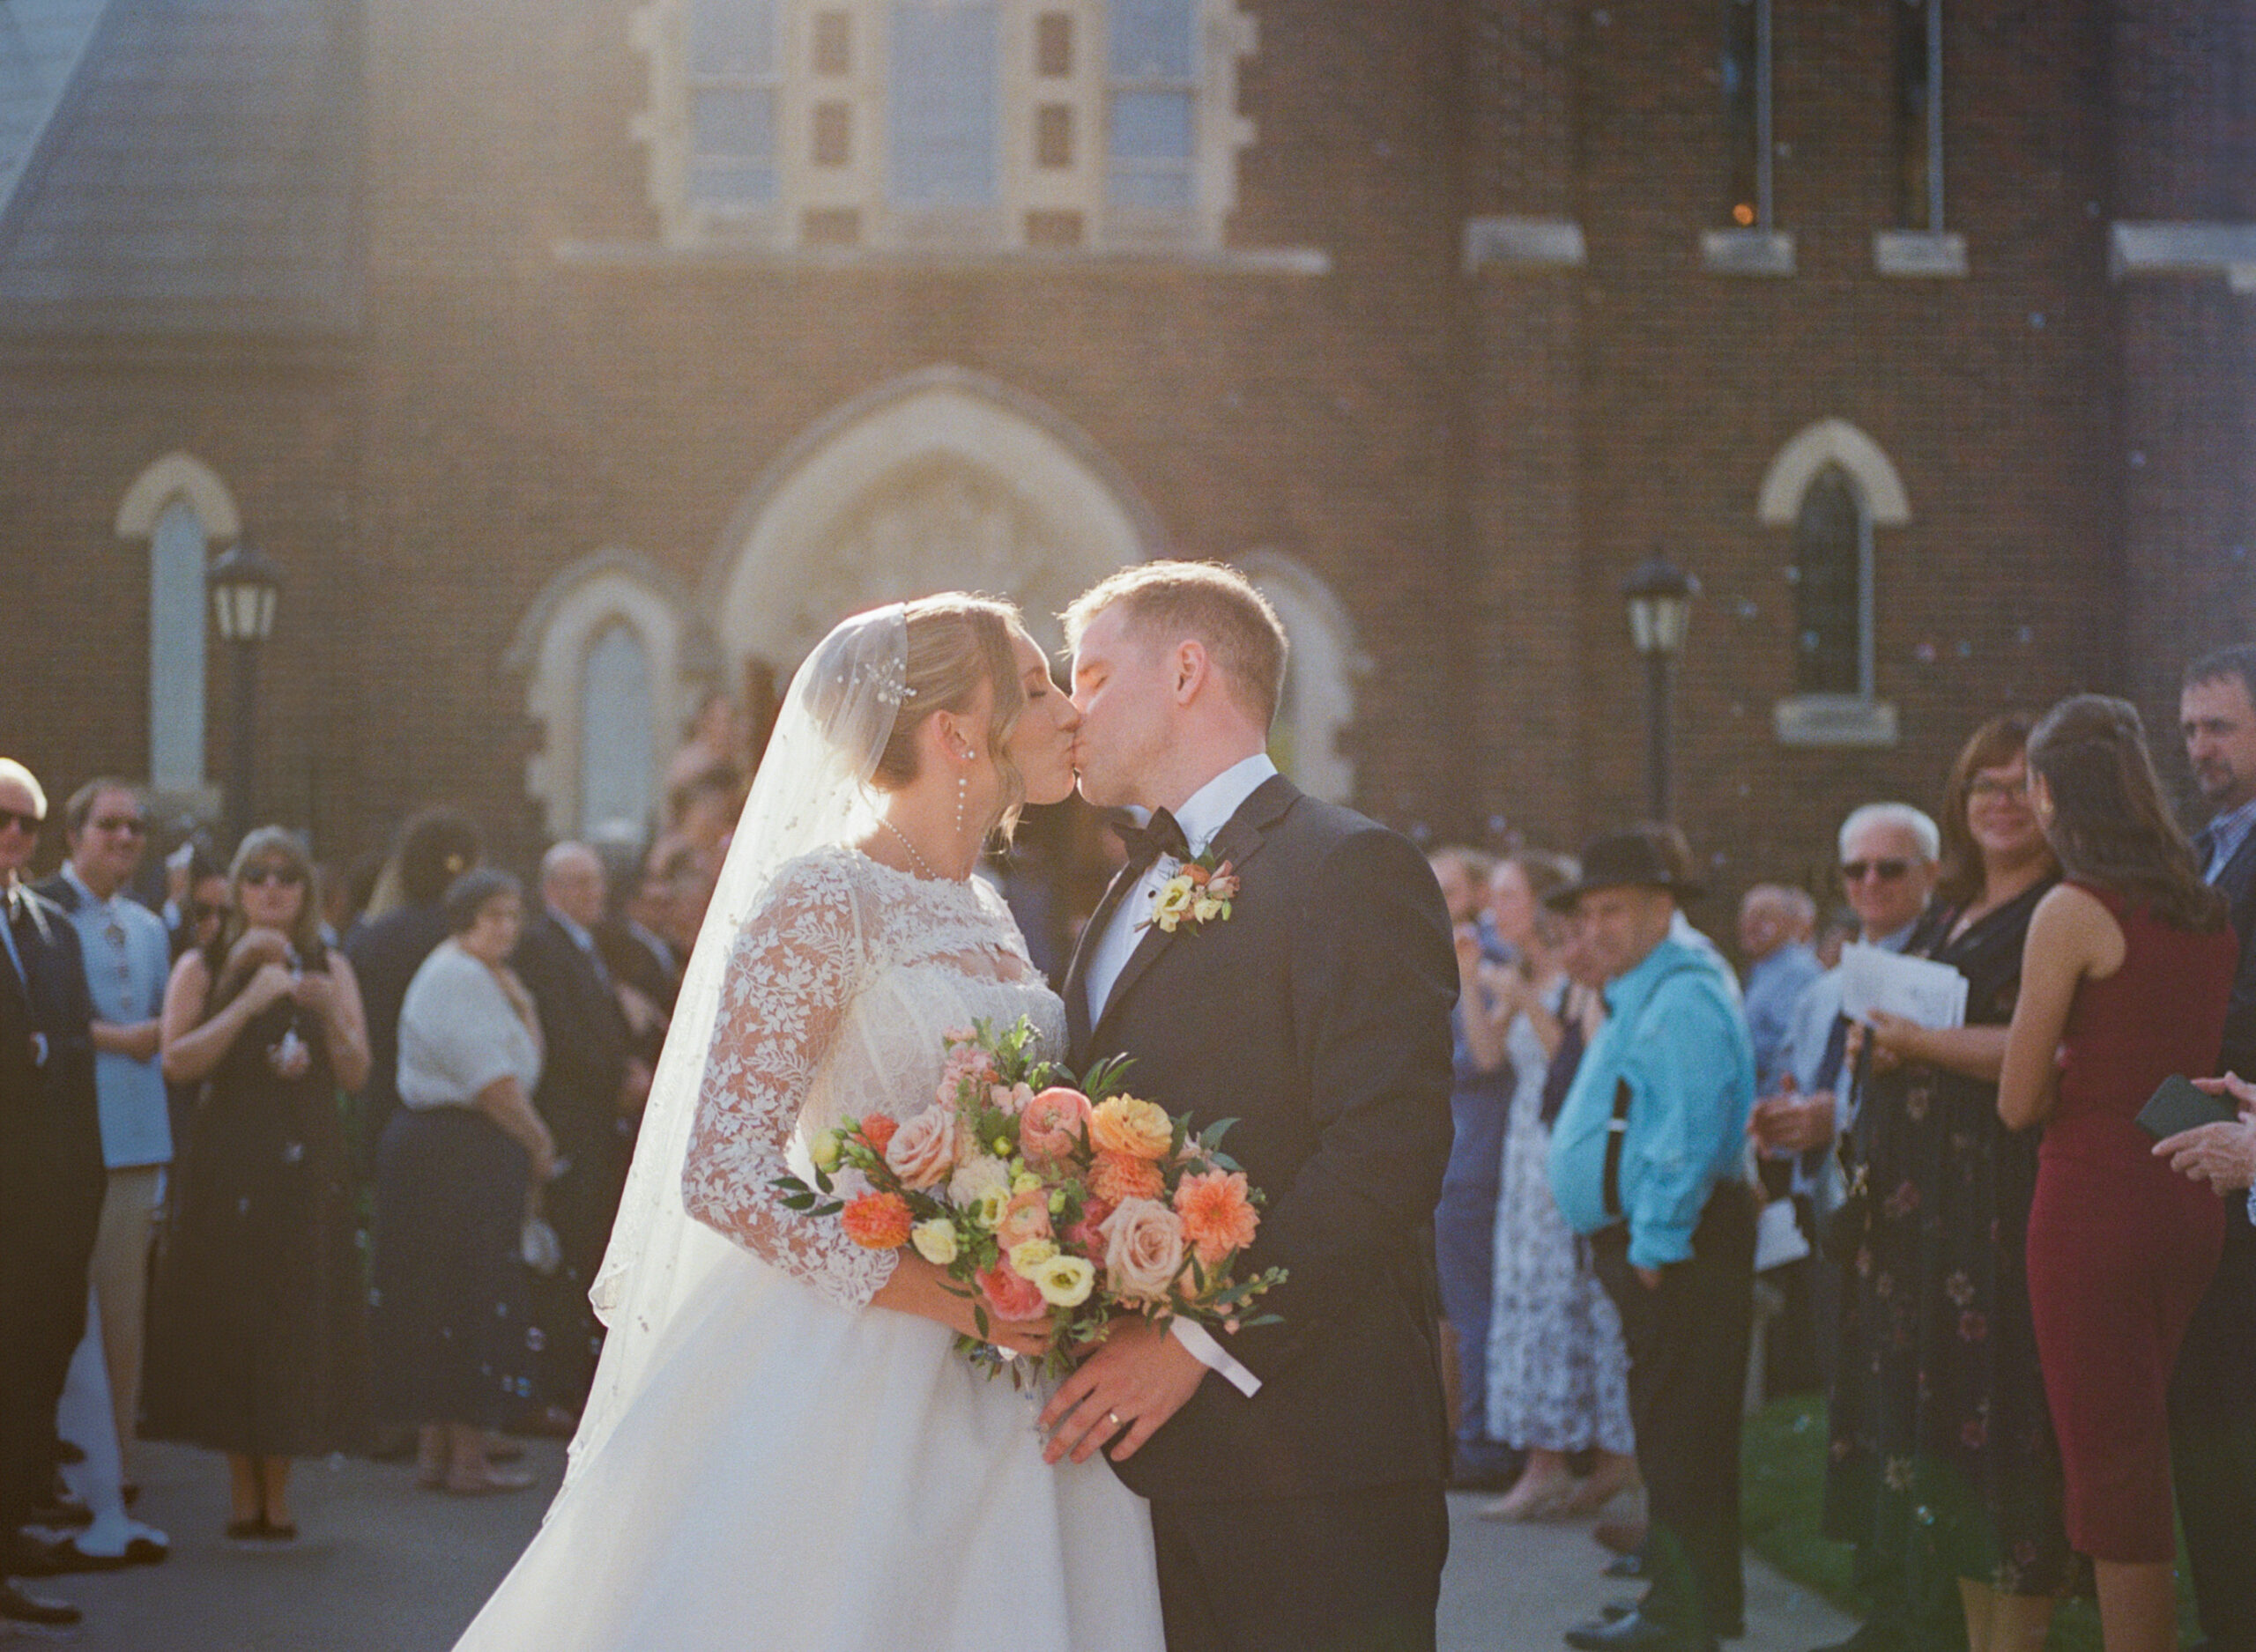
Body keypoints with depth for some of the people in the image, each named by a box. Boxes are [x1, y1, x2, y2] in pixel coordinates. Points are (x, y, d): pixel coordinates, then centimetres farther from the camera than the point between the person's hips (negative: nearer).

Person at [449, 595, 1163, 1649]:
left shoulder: (986, 916, 14)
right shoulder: (822, 900, -10)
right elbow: (722, 1176, -17)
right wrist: (952, 1298, -22)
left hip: (989, 1417, 7)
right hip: (846, 1390, -7)